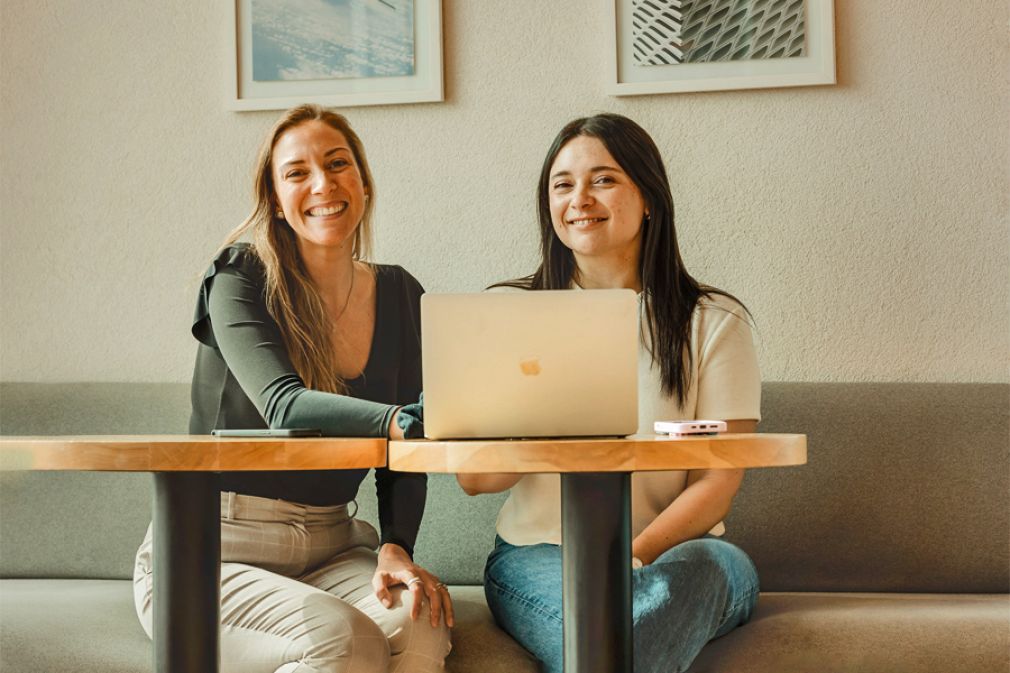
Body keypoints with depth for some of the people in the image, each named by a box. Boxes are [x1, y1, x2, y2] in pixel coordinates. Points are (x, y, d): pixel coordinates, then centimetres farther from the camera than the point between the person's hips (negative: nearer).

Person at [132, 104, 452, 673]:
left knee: (421, 626, -29)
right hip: (210, 552, -4)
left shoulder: (400, 296, 7)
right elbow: (283, 405, -27)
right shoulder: (240, 280, -9)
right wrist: (406, 421, -44)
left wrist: (396, 548, -11)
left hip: (329, 548, 4)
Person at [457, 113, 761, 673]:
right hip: (538, 555, -1)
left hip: (674, 555, 1)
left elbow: (718, 481, -2)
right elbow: (474, 476, 3)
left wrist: (632, 558, -18)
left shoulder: (713, 322, 5)